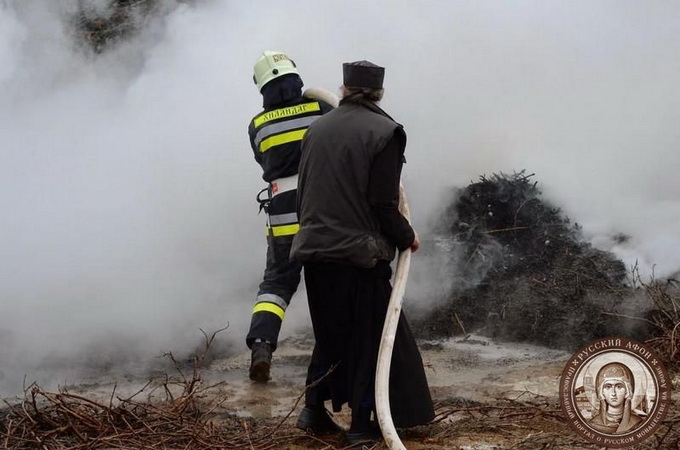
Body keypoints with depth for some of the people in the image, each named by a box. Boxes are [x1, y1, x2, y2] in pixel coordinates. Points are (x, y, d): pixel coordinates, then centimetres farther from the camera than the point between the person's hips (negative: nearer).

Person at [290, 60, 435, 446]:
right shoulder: (384, 131, -9)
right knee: (370, 334, 7)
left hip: (315, 249, 6)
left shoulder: (318, 129, 8)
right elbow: (383, 204, -14)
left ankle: (314, 408, 23)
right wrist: (407, 237, 2)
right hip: (359, 253, -5)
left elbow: (303, 191, 13)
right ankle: (362, 423, 10)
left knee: (331, 331, 20)